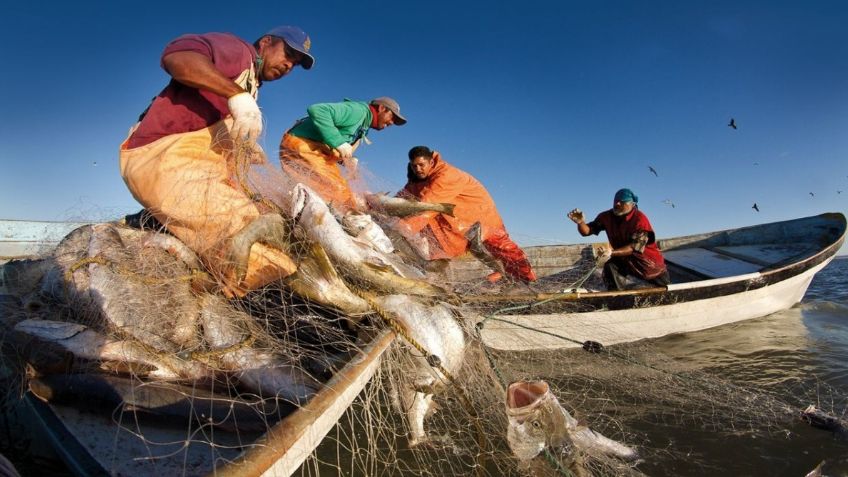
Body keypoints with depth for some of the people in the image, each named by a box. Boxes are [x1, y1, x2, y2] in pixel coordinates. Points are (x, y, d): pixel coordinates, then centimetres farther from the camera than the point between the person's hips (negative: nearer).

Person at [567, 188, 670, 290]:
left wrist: (611, 253, -45)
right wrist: (580, 222, -38)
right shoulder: (607, 217, -12)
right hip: (624, 259, 3)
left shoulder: (640, 219, -26)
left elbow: (636, 247, -32)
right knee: (610, 266, -26)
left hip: (648, 262, -3)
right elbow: (587, 231, -14)